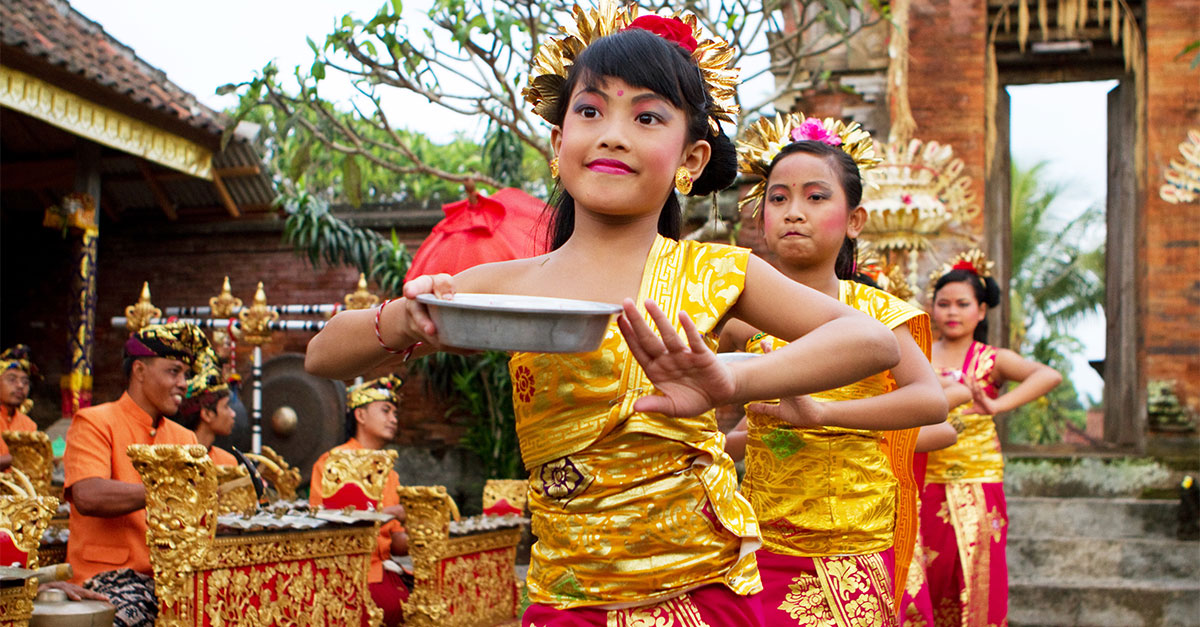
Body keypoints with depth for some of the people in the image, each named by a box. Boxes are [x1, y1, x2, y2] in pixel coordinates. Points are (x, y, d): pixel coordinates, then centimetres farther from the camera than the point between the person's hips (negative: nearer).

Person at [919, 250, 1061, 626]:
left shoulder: (992, 360, 2)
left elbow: (1050, 376, -15)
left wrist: (996, 406, -27)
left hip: (977, 485, -1)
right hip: (925, 487, 1)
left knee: (976, 584, -2)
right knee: (926, 583, 2)